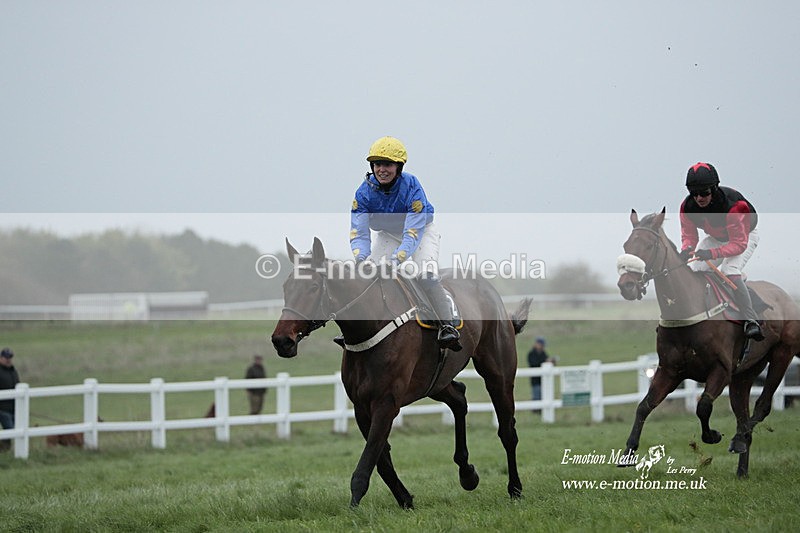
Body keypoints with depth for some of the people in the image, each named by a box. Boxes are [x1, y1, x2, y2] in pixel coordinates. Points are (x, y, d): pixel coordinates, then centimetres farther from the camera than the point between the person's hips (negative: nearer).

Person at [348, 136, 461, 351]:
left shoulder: (411, 186, -33)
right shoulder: (365, 192, -22)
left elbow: (413, 231, -38)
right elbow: (359, 231, -24)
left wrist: (398, 257, -53)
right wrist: (360, 258, -44)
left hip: (421, 230, -4)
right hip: (388, 234, 4)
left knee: (426, 273, -27)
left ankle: (447, 325, -19)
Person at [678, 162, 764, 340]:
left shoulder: (732, 205, -40)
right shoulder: (687, 207, -23)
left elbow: (739, 244, -37)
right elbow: (688, 235, -10)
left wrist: (711, 253, -51)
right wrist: (686, 249, -35)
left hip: (745, 235, -6)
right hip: (716, 238, 6)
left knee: (730, 272, -31)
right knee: (693, 271, -7)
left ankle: (751, 321, -27)